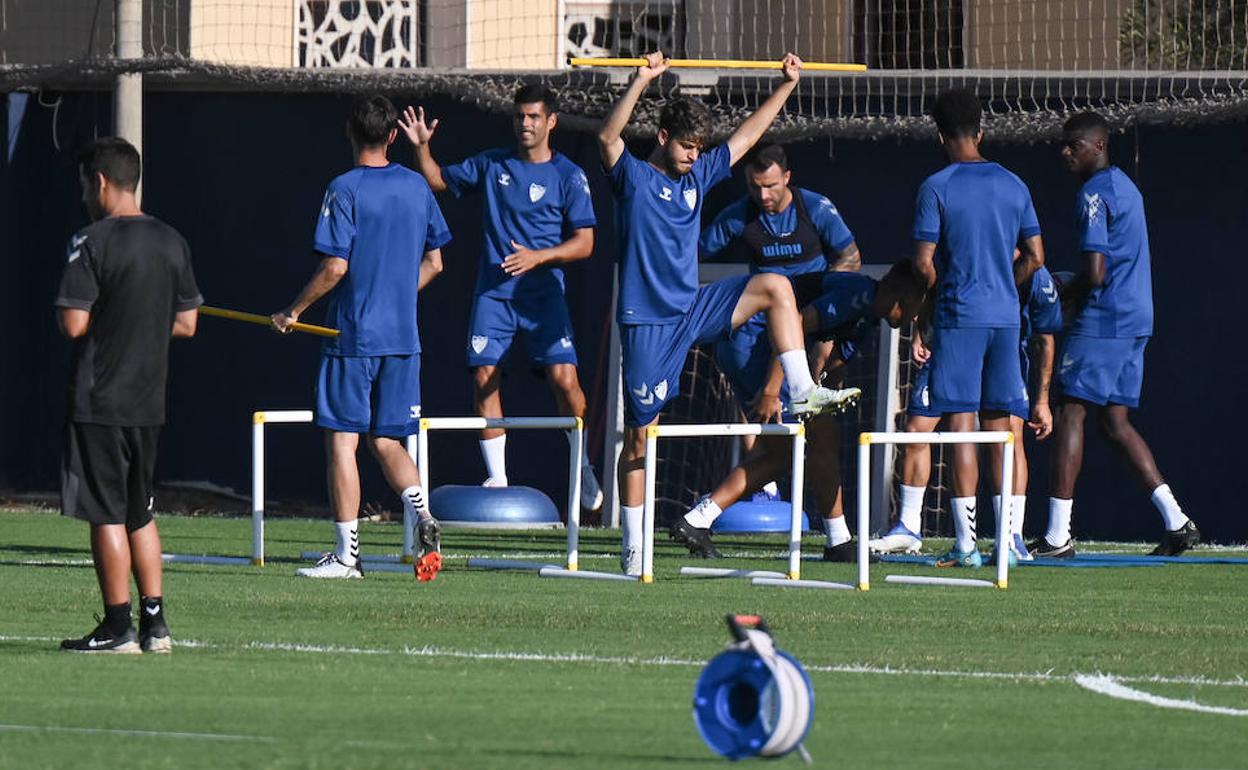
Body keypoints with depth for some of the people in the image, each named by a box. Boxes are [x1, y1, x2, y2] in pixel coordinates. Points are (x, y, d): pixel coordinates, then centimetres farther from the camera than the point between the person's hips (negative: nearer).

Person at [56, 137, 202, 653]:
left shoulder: (93, 242, -13)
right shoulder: (171, 242, 8)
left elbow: (74, 324, -17)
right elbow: (186, 323, 12)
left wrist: (63, 315, 5)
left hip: (99, 401, -7)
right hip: (149, 399, 7)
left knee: (106, 514, -2)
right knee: (140, 513, 16)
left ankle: (118, 628, -1)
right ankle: (154, 624, 14)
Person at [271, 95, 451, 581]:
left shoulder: (345, 189, -10)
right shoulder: (416, 186, 7)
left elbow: (334, 268, -16)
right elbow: (433, 263, 13)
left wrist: (293, 313, -5)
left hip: (353, 336, -5)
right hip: (403, 336, 6)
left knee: (342, 440, 0)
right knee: (386, 440, 13)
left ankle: (346, 554, 0)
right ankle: (423, 517, -11)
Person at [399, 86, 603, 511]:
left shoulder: (568, 176, -1)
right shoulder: (491, 165, 10)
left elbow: (584, 243, -5)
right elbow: (438, 180, 23)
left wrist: (538, 256, -19)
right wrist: (422, 147, 5)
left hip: (543, 293, -3)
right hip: (493, 292, 3)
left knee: (563, 378, -13)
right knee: (484, 377, -6)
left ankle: (584, 467, 7)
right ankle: (497, 478, 3)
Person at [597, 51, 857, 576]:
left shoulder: (699, 175, 11)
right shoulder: (632, 177, -5)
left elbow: (748, 134, 18)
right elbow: (607, 138, -25)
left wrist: (787, 84, 12)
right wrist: (641, 82, -36)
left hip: (694, 311, 6)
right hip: (647, 322, -6)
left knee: (774, 287, -12)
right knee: (640, 434, -2)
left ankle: (801, 393, -15)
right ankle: (633, 546, 5)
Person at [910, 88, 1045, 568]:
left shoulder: (937, 187, -7)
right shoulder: (1012, 185, 8)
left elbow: (924, 263, -9)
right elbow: (1035, 257, 11)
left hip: (958, 317, -5)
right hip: (1005, 317, 5)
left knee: (961, 425, -5)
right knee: (999, 428, 9)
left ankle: (966, 543, -10)